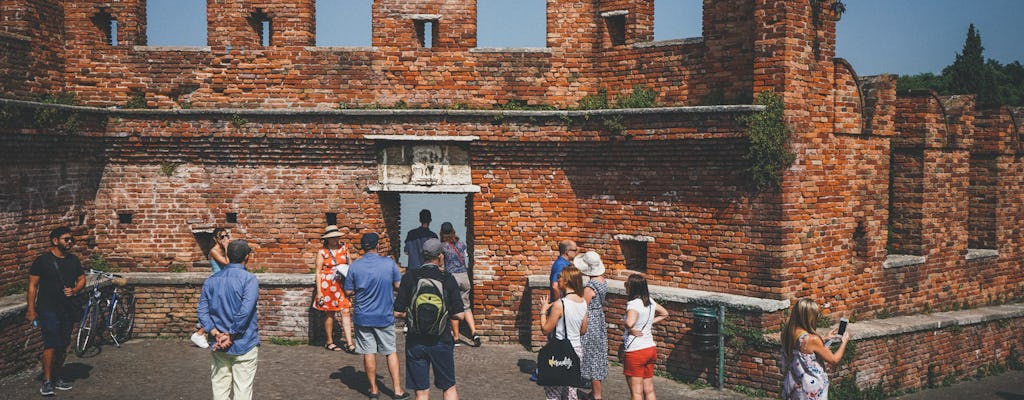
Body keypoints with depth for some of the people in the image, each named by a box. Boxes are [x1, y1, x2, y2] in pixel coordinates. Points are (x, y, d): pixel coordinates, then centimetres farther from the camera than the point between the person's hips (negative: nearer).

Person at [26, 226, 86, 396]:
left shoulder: (73, 260, 10)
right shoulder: (43, 260, -6)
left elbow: (82, 280, 17)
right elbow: (32, 285, -6)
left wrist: (74, 290, -6)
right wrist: (31, 309, -11)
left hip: (68, 309, 6)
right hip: (48, 310, -6)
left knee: (63, 345, 9)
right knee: (51, 344, -13)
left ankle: (57, 377, 21)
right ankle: (47, 382, -8)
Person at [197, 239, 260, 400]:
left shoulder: (211, 281, 7)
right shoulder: (249, 279, -10)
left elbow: (202, 311, 0)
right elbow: (245, 311, -19)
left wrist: (217, 335, -7)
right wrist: (231, 336, -11)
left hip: (219, 346, 5)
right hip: (244, 345, -5)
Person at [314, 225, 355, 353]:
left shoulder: (344, 249, 8)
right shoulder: (322, 253, -2)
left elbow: (350, 265, 16)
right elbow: (318, 272, -1)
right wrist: (319, 291, -7)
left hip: (342, 285, 3)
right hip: (327, 285, -3)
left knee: (346, 312, -5)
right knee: (329, 314, 5)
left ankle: (349, 344, -6)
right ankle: (329, 342, 20)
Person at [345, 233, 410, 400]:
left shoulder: (355, 266, -8)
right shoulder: (389, 263, -9)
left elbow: (348, 292, -3)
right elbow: (399, 286, -2)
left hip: (363, 317, 0)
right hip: (385, 316, 0)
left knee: (369, 353, 8)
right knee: (391, 352, 10)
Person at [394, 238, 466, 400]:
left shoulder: (409, 279, -4)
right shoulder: (448, 279, -6)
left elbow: (398, 313, -4)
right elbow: (458, 314, -6)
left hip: (415, 342, 1)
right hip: (441, 341, -1)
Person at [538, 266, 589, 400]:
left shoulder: (559, 305, -20)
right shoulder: (583, 302, 2)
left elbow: (545, 330, -13)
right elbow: (583, 330, 11)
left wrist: (543, 310, -1)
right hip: (577, 349, 7)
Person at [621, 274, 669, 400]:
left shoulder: (633, 304, -20)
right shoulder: (650, 301, 4)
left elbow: (630, 322, -39)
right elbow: (664, 314, 22)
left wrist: (632, 330, -18)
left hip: (636, 352, -8)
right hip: (650, 348, 8)